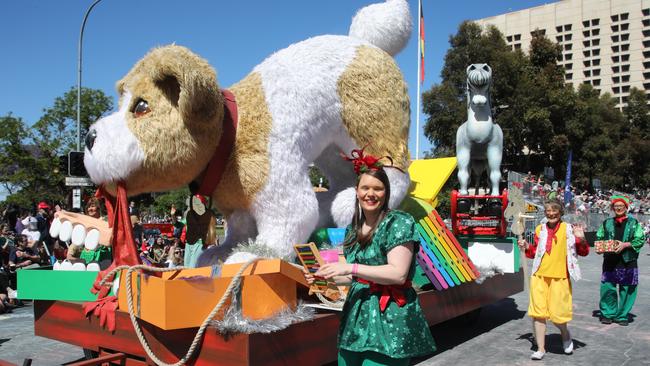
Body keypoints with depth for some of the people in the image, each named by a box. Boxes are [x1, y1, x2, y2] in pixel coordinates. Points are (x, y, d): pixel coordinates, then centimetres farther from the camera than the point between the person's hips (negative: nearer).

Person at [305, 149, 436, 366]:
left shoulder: (398, 223, -9)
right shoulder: (354, 229, 13)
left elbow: (398, 273, -18)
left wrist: (349, 268, -19)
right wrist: (326, 278, 7)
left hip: (388, 319, -6)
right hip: (356, 315, 7)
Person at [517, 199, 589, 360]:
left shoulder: (568, 229, 0)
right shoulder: (540, 229, 9)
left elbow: (583, 252, 1)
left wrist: (581, 239, -16)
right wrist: (527, 247, 0)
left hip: (560, 277, -3)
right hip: (539, 276, 3)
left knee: (557, 313, -1)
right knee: (538, 312, 2)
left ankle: (565, 335, 34)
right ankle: (541, 349, 15)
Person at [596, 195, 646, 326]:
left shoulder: (633, 223, 5)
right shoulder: (607, 223, 11)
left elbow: (640, 240, -2)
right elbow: (599, 238, 14)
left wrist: (625, 244, -15)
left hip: (628, 261, -1)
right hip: (610, 261, 1)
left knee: (626, 290, 4)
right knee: (608, 288, 0)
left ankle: (622, 315, 18)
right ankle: (607, 313, 15)